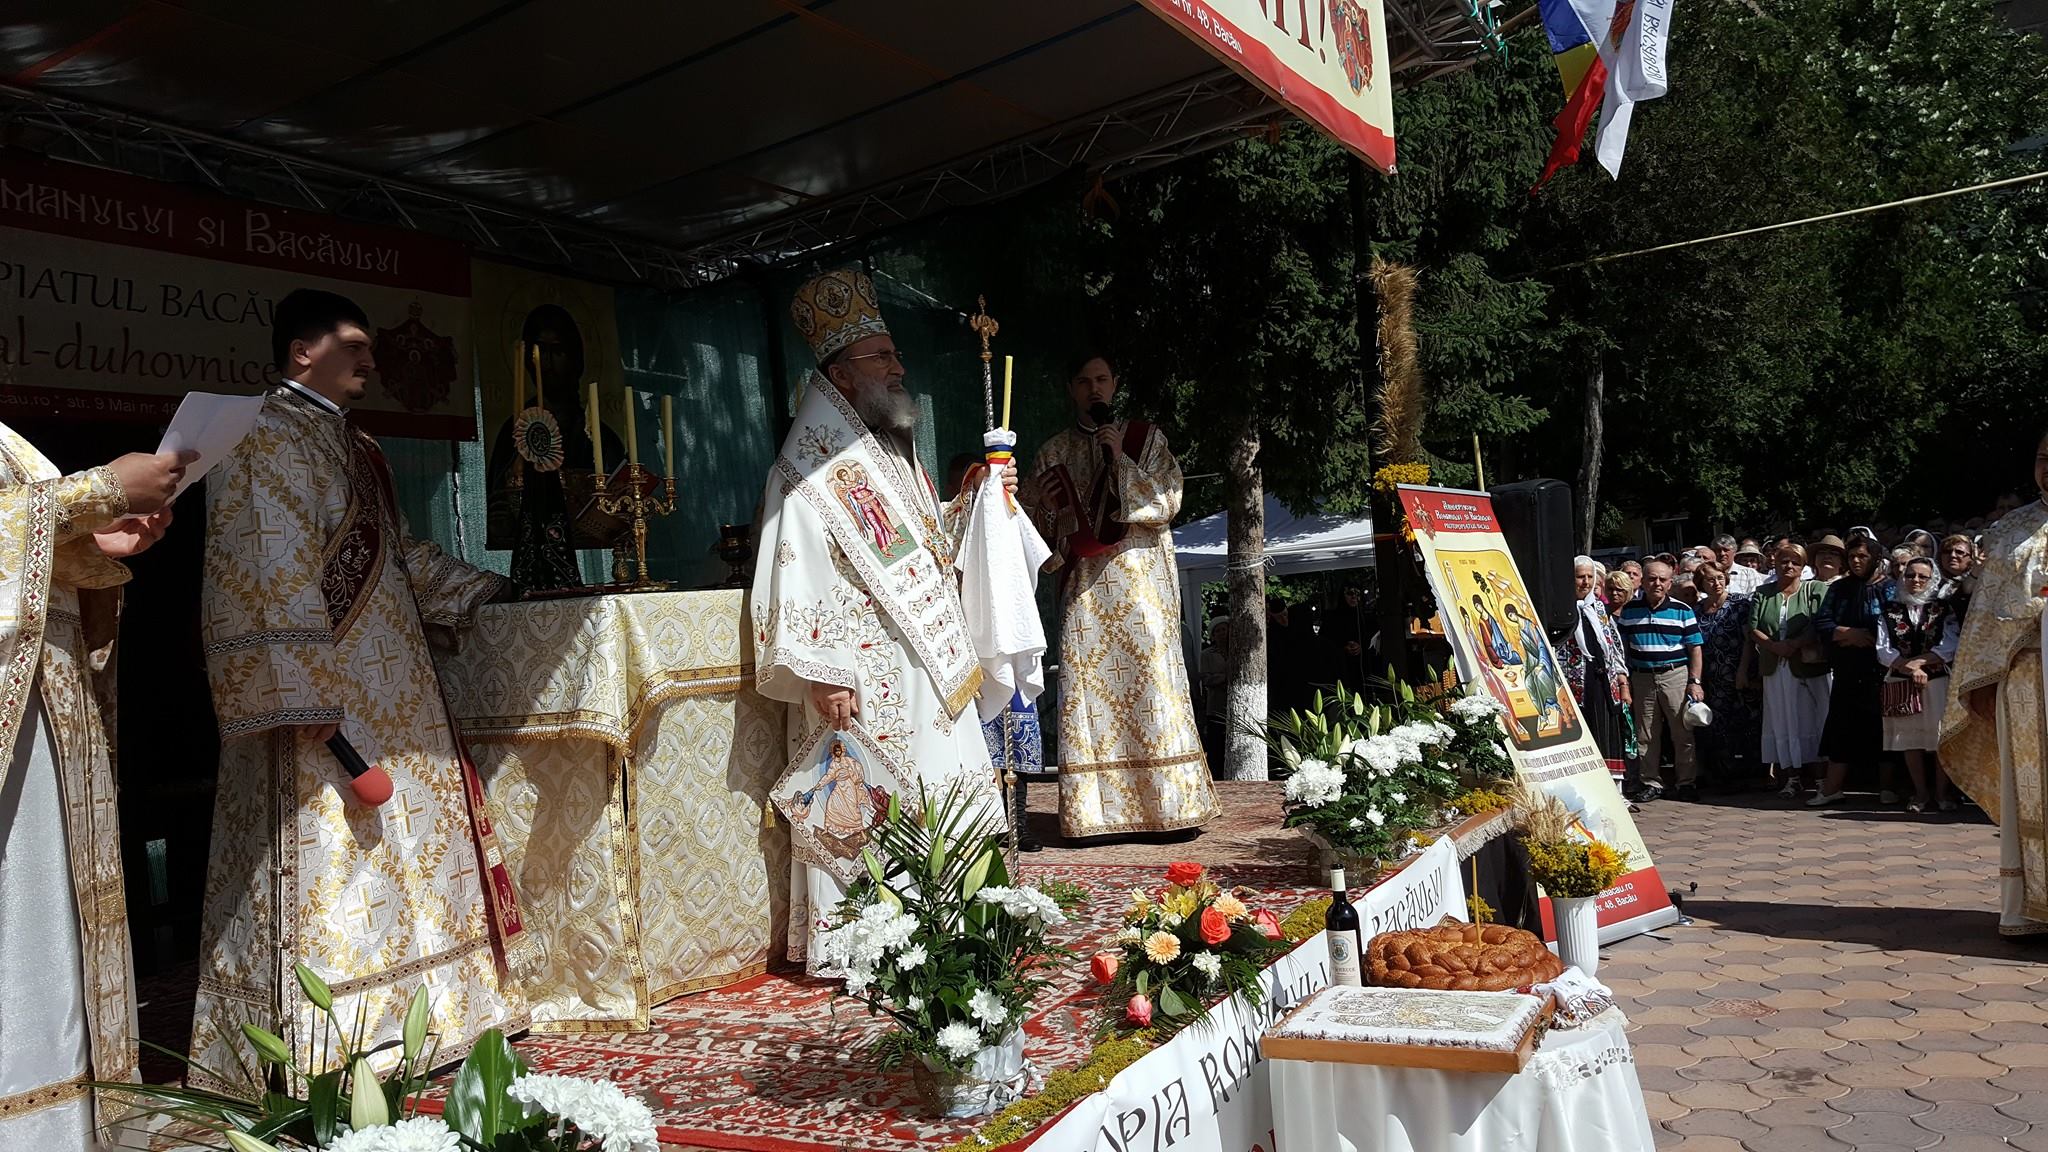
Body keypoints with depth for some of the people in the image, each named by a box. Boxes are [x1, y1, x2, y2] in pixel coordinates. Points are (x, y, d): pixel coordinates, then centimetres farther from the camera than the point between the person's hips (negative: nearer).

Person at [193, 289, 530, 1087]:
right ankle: (317, 1052, 3)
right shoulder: (270, 439, -11)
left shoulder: (355, 446, 19)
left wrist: (489, 593, 30)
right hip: (325, 707, -10)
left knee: (392, 856, 13)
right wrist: (308, 699, -25)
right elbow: (279, 576, -20)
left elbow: (400, 556, 28)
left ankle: (382, 1028, 24)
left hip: (384, 702, 10)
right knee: (325, 862, -6)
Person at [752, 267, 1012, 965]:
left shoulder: (891, 451, 17)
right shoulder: (808, 467, -10)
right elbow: (793, 578, -17)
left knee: (943, 805, 12)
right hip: (862, 682, -9)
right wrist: (822, 674, -22)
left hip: (928, 670, 9)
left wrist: (971, 499, 13)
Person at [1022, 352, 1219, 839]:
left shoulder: (1146, 438, 9)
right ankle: (1097, 810, -1)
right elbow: (1036, 526, 14)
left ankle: (1171, 804, -1)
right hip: (1083, 585, 2)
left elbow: (1168, 502, -1)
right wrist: (1045, 503, -8)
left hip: (1140, 577, -2)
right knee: (1088, 688, -5)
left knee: (1150, 680, -7)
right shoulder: (1052, 452, 15)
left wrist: (1120, 461, -10)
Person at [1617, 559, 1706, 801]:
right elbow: (1623, 647, 11)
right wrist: (1624, 680, 6)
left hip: (1676, 675, -2)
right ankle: (1652, 782, 16)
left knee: (1683, 732, 0)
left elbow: (1695, 648, 1)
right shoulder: (1629, 611, 6)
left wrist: (1695, 682, -7)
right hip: (1642, 678, 2)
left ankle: (1686, 782, 10)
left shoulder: (1682, 611, 1)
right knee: (1646, 736, 6)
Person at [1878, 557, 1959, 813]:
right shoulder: (1889, 610, 7)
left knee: (1942, 737, -1)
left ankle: (1941, 792, 11)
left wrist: (1918, 661, -15)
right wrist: (1911, 669, -14)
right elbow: (1883, 651, -2)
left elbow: (1950, 647, -6)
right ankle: (1921, 793, 16)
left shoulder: (1943, 609, 6)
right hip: (1900, 683, 1)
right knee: (1910, 739, 6)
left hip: (1938, 680, -1)